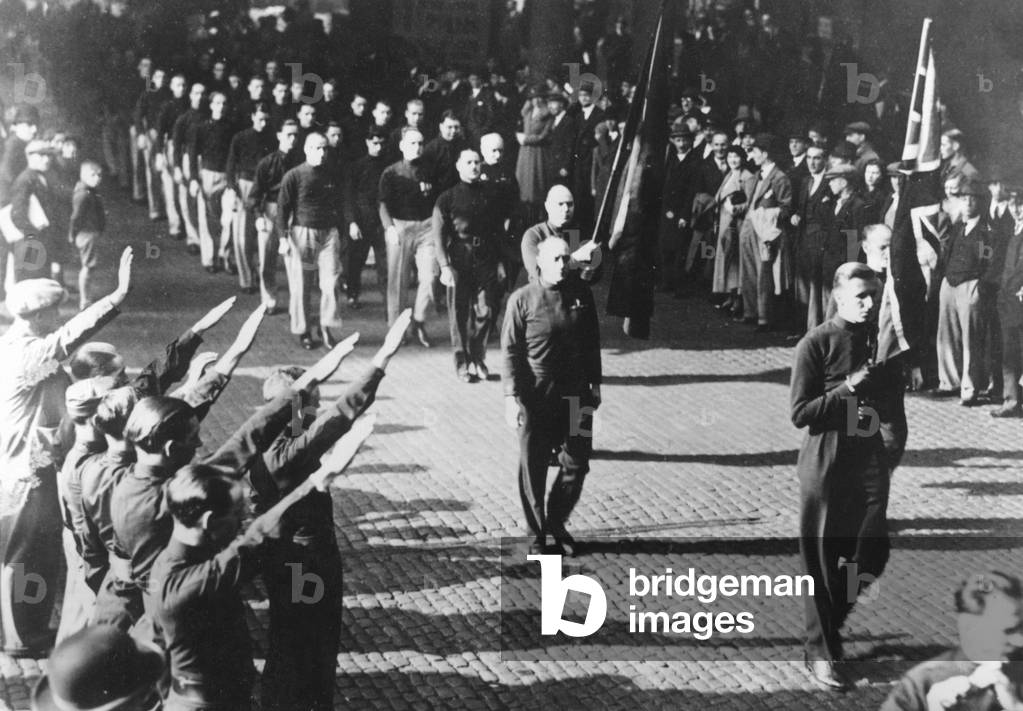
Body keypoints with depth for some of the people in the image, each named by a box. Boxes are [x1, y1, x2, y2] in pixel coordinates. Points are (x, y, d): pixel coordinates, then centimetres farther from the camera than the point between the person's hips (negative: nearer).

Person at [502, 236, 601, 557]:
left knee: (576, 464, 8)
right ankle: (537, 534, 20)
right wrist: (512, 397, -12)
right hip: (535, 397, -3)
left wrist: (595, 384, 12)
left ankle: (557, 523, 29)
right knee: (533, 469, 5)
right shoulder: (522, 300, -8)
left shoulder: (581, 293, 2)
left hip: (575, 395, 3)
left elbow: (592, 343, 11)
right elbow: (510, 352, -7)